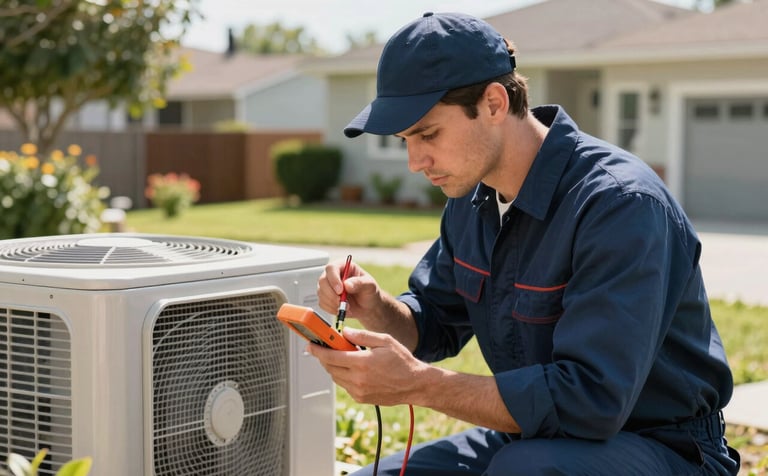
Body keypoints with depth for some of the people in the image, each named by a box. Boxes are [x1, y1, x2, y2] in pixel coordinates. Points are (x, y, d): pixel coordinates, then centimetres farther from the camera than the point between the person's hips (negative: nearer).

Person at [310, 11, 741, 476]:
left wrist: (418, 385, -31)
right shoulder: (473, 198, 2)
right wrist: (375, 307, -10)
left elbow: (591, 399, -31)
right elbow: (435, 325, 13)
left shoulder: (619, 203, -25)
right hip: (533, 439, 8)